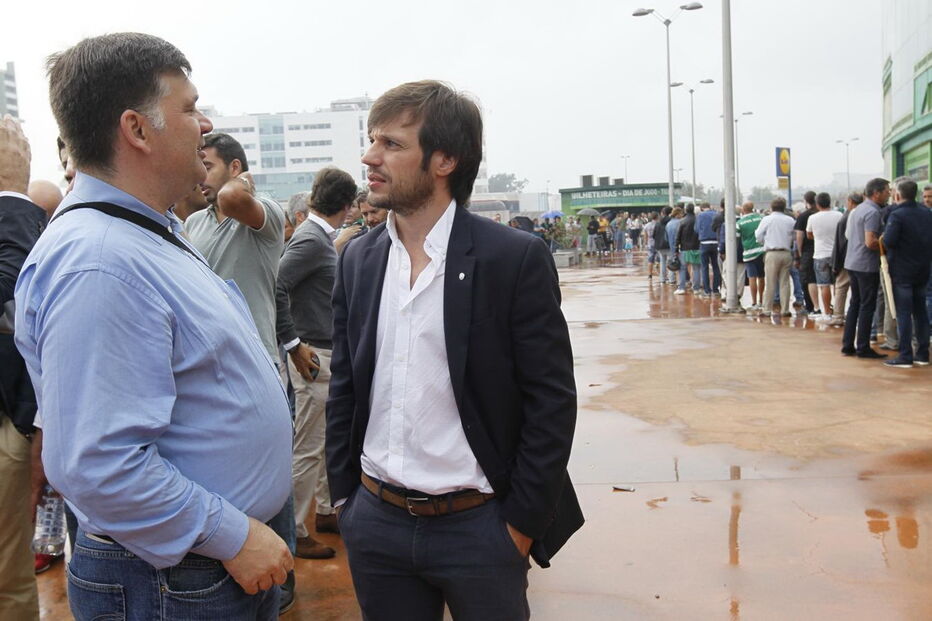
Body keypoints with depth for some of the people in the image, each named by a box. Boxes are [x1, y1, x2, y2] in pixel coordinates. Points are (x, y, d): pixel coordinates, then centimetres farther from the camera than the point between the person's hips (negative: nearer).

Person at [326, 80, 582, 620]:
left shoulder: (517, 259, -12)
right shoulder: (357, 260, 3)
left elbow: (552, 402, -10)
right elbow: (344, 388, 10)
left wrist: (521, 525, -9)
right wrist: (344, 496, 8)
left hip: (478, 526, -4)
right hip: (375, 523, 4)